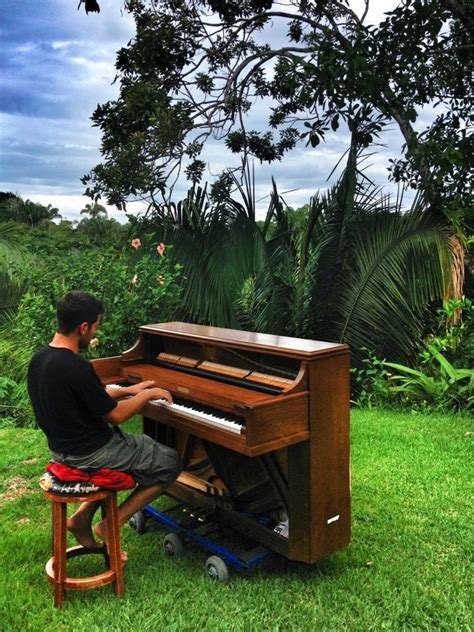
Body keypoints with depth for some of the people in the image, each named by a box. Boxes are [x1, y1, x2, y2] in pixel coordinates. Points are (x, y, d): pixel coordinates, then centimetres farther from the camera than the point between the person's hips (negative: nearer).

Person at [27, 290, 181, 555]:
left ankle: (83, 517, 21)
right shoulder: (76, 368, -28)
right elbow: (115, 415, -18)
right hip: (90, 453, -9)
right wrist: (148, 394, -3)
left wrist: (129, 390, 15)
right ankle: (111, 526, 8)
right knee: (170, 462, 5)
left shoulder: (40, 359, 1)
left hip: (64, 446, 9)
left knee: (143, 445, 30)